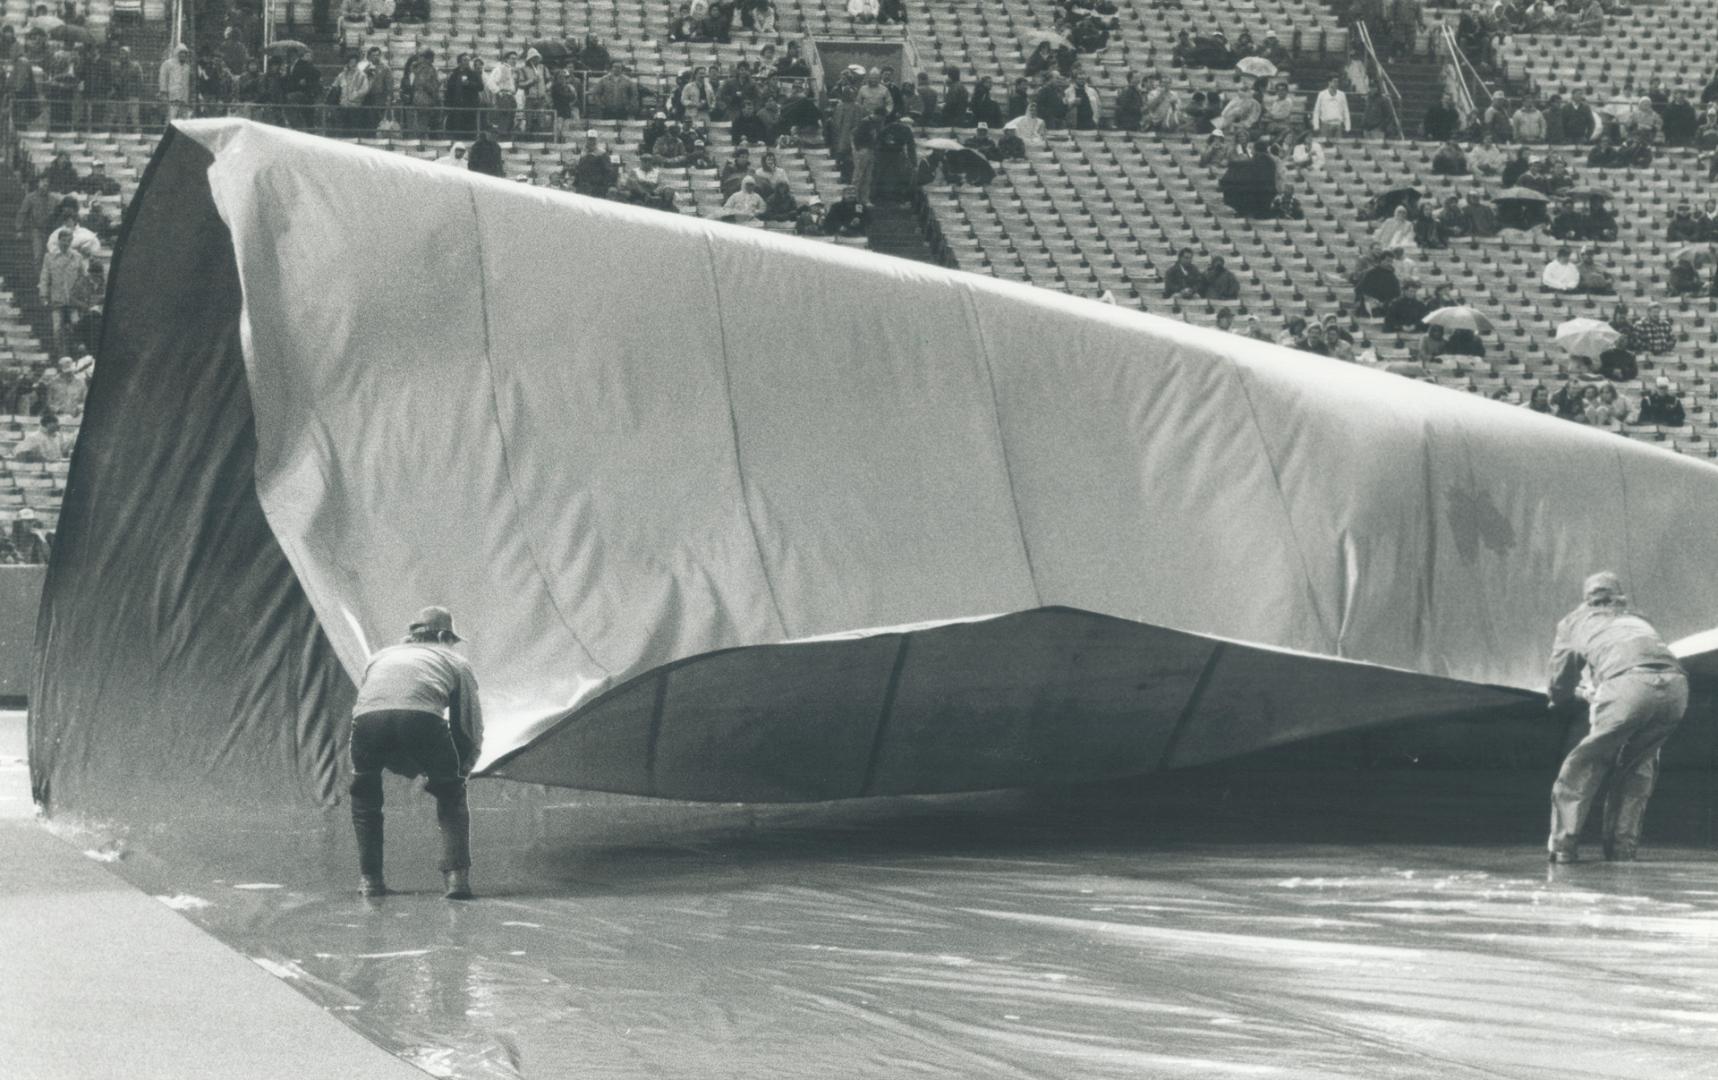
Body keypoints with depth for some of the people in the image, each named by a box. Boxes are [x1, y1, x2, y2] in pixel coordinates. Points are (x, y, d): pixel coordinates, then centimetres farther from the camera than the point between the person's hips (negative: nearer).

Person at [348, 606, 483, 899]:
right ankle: (457, 875, 8)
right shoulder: (455, 662, 33)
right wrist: (457, 773, 49)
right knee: (451, 797, 21)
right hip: (423, 718, -2)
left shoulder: (381, 657, 41)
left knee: (364, 796, 29)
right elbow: (470, 731, 32)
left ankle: (370, 879, 25)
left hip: (368, 719, 2)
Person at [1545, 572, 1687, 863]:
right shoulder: (1636, 620, 40)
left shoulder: (1575, 620, 31)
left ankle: (1563, 844, 3)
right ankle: (1622, 847, 17)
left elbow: (1563, 668, 34)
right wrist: (1595, 695, 59)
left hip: (1627, 683, -4)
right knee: (1638, 765, 22)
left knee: (1585, 764, 10)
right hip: (1675, 686, 4)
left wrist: (1560, 698, 58)